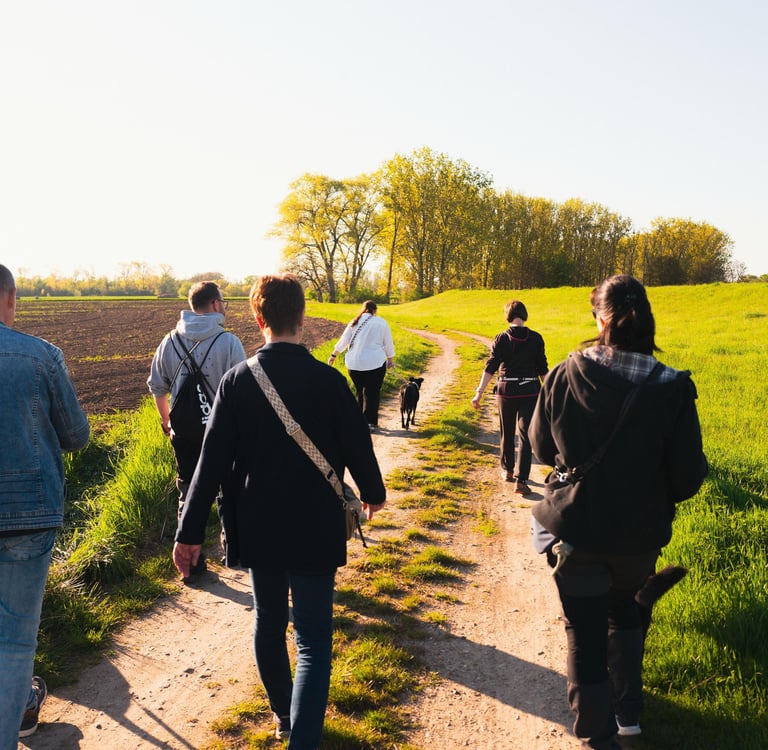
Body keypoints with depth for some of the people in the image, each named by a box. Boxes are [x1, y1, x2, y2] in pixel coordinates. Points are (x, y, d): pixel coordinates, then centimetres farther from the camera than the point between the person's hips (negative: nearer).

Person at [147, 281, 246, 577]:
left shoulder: (170, 342, 0)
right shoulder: (228, 342, -13)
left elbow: (157, 387, 10)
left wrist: (166, 422, 24)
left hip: (183, 432, 3)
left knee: (189, 496, 11)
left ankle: (192, 561, 15)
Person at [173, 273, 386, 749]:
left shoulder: (236, 381, -8)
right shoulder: (329, 381, -14)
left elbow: (212, 462, -8)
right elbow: (357, 446, -5)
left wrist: (191, 532, -3)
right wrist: (373, 492, 16)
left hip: (257, 530, 3)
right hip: (314, 531, -3)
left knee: (269, 623, 22)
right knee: (313, 641, 5)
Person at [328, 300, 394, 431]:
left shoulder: (355, 322, 6)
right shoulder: (381, 322, 1)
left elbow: (343, 340, 8)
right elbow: (388, 343, 6)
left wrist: (333, 355, 17)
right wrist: (390, 359, 18)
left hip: (354, 364, 3)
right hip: (375, 363, -3)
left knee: (360, 392, 15)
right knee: (373, 393, 4)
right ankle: (370, 423, 2)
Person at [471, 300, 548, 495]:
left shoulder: (501, 339, -5)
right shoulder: (536, 339, -3)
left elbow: (490, 368, -9)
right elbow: (542, 369, 2)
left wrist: (479, 392, -8)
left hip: (506, 391, 1)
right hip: (529, 391, 0)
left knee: (507, 433, 18)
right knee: (525, 436, -1)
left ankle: (508, 470, 34)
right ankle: (521, 480, -10)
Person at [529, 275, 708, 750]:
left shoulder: (564, 377, -16)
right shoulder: (673, 390, -18)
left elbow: (542, 447, 0)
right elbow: (688, 478, -13)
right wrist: (653, 496, 10)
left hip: (576, 530, -1)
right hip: (640, 534, 2)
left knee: (585, 630, 14)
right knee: (624, 609, 29)